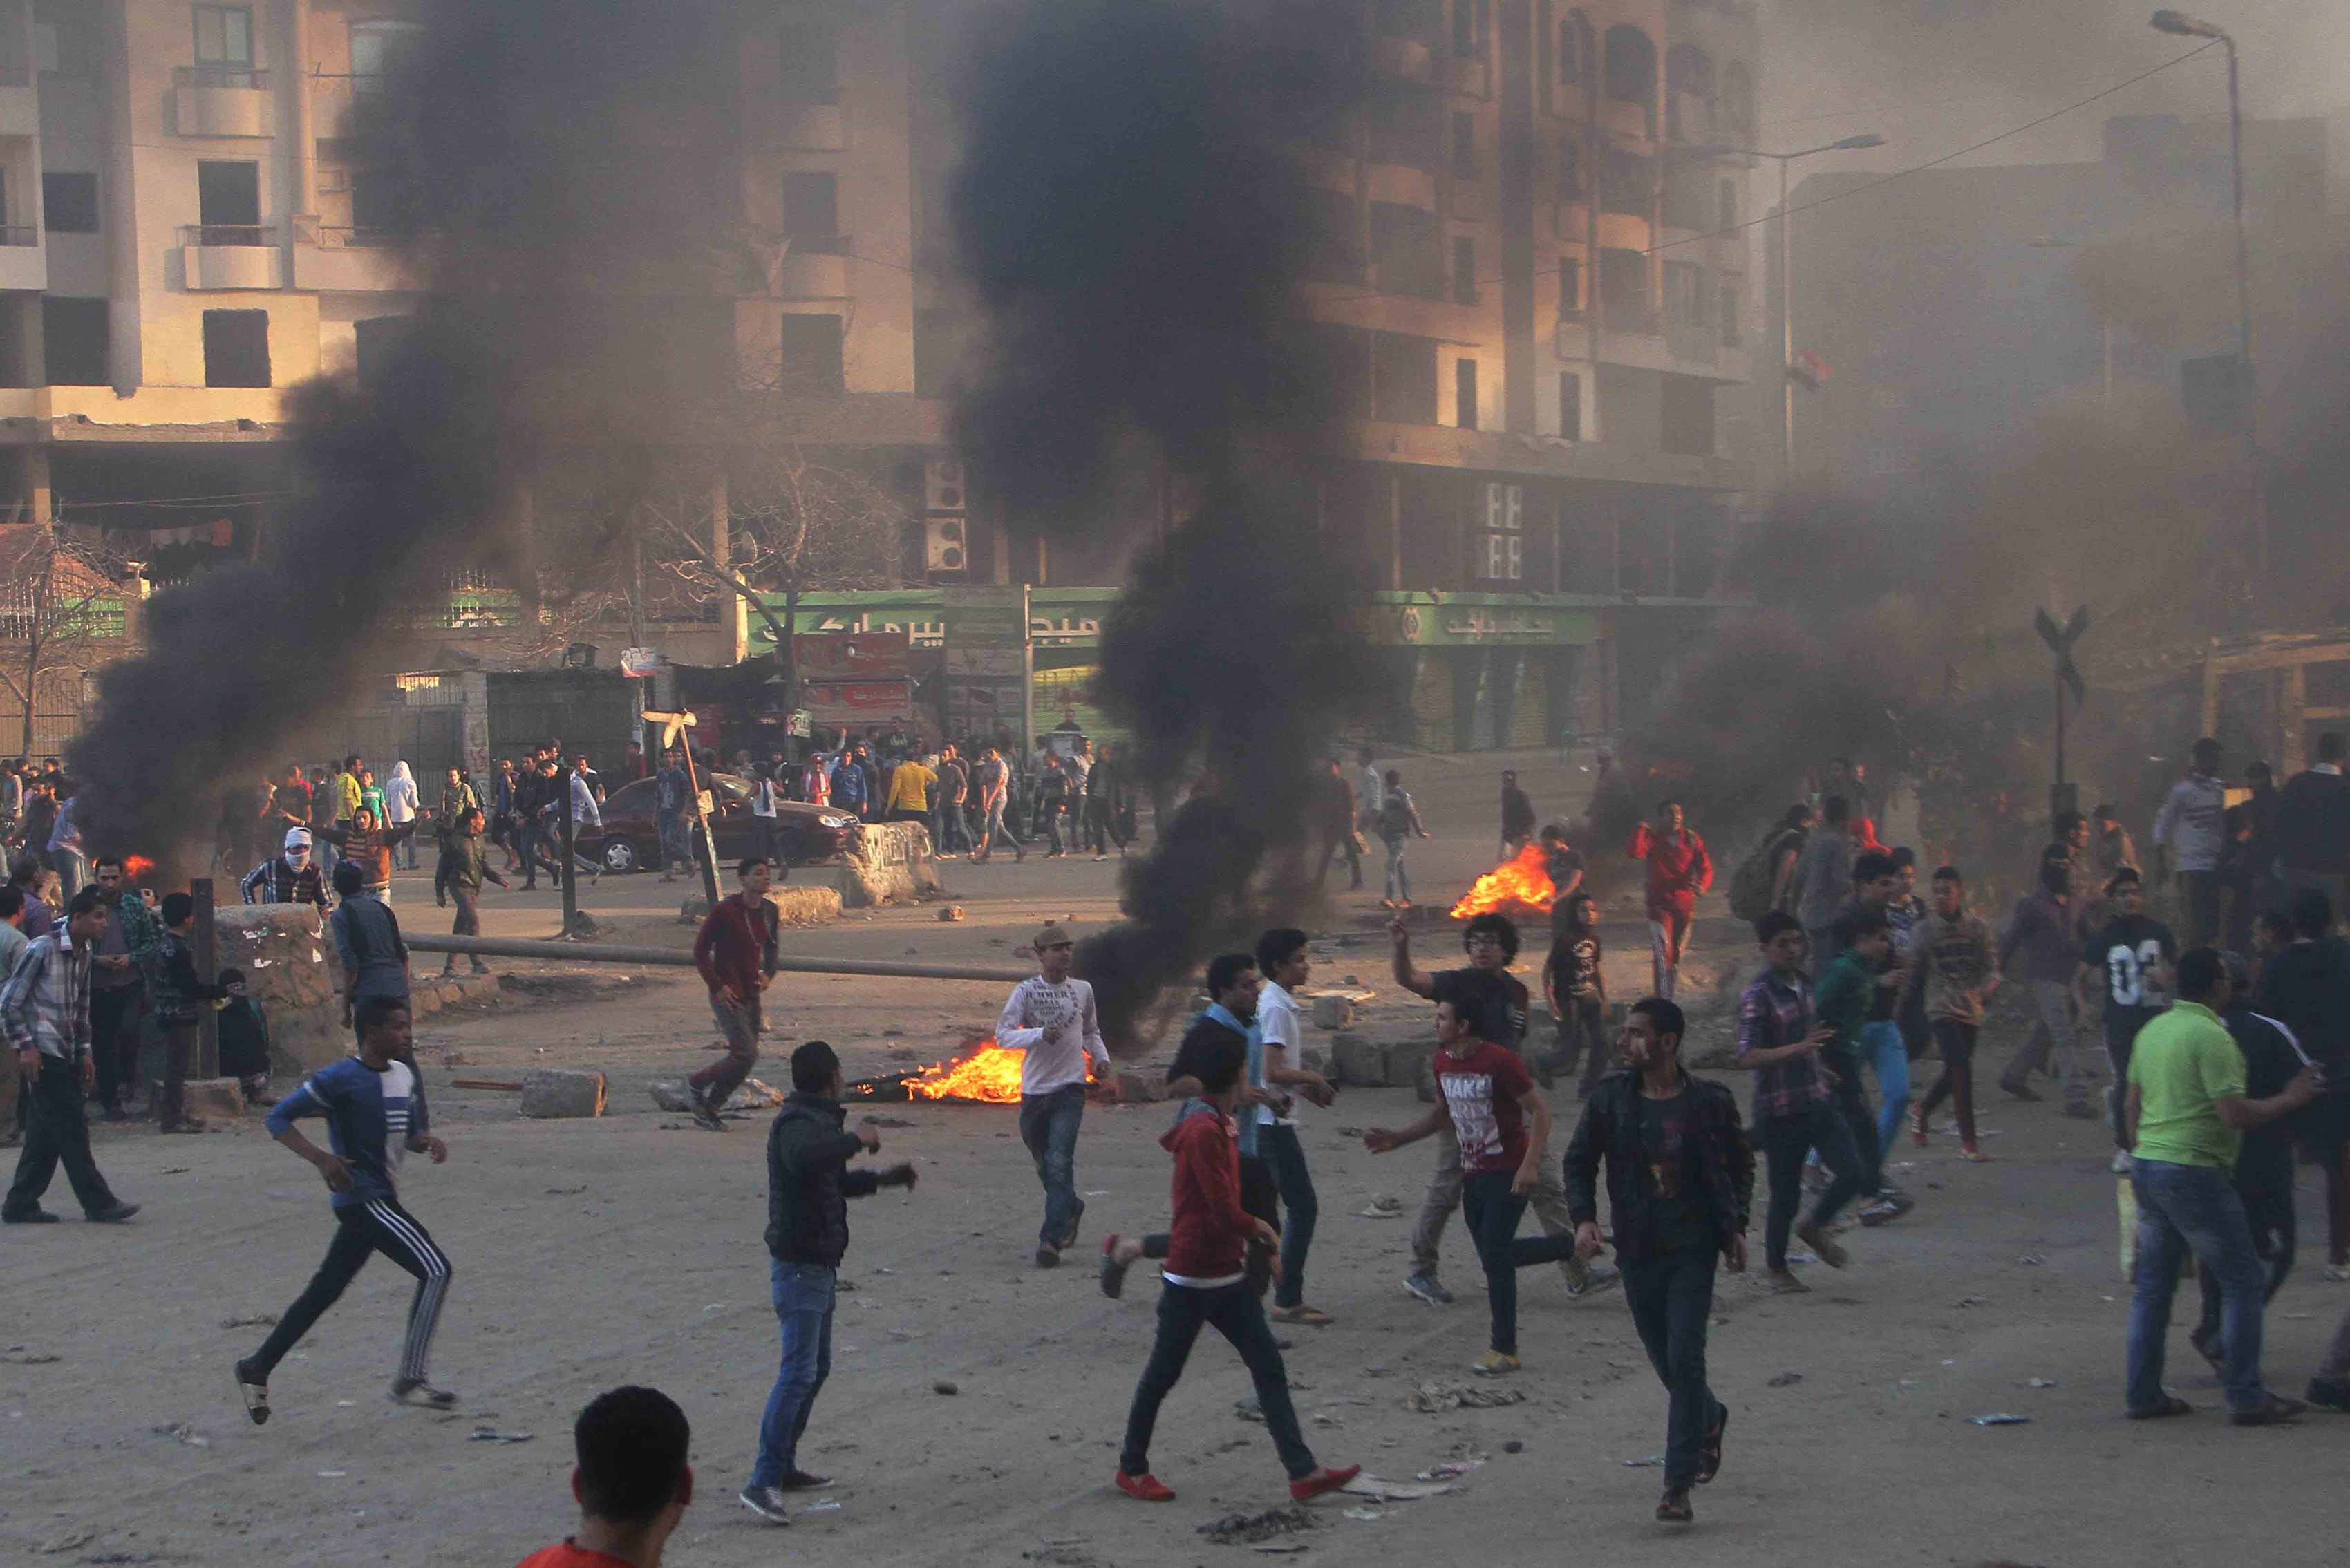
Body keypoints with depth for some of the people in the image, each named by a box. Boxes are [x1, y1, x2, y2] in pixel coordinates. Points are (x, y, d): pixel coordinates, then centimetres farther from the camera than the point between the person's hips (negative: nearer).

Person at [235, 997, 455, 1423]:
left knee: (325, 1290, 16)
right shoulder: (340, 1079, -13)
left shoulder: (405, 1075, 11)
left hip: (382, 1200, 9)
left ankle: (257, 1369, 27)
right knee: (435, 1269, -15)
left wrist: (425, 1141, -1)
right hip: (362, 1197, -9)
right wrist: (321, 1158, -24)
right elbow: (278, 1118, -10)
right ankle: (410, 1380, -11)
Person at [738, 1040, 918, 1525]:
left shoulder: (817, 1120, 17)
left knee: (816, 1368, 17)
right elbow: (804, 1158, -42)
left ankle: (784, 1466, 24)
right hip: (799, 1266, -11)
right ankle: (763, 1483, -18)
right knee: (799, 1371, -15)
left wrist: (881, 1179, 31)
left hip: (819, 1264, 11)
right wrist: (856, 1138, -30)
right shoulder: (797, 1123, -17)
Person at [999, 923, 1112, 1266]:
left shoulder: (1082, 990, 7)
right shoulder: (1026, 991, -3)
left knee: (1059, 1163, -14)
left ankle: (1051, 1240, -17)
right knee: (1044, 1165, 13)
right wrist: (1039, 1034, -27)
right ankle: (1072, 1208, 42)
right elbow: (1003, 1034, -12)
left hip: (1070, 1087, -1)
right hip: (1034, 1090, 1)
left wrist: (1101, 1060, 7)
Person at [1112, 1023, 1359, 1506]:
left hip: (1227, 1277, 9)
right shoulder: (1205, 1133, -21)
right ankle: (1132, 1468, 20)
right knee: (1163, 1373, 5)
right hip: (1192, 1280, -9)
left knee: (1268, 1366, 2)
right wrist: (1261, 1228, -5)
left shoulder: (1218, 1127, 10)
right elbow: (1225, 1214, -25)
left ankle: (1304, 1472, -1)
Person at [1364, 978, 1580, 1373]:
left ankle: (1504, 1349, 2)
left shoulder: (1499, 1060, -20)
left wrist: (1530, 1165, -26)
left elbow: (1540, 1110, -17)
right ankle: (1570, 1244, 33)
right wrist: (1398, 1138, 11)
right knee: (1493, 1255, 12)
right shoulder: (1442, 1062, 4)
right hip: (1473, 1173, 8)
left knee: (1495, 1255, -9)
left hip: (1508, 1171, -8)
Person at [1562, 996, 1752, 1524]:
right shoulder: (1610, 1099, -1)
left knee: (1684, 1357, -12)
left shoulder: (1709, 1102, -5)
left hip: (1692, 1249, -3)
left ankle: (1678, 1484, -9)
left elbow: (1740, 1165, 8)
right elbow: (1579, 1161, 8)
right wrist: (1584, 1218, -6)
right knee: (1666, 1362, 13)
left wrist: (1735, 1226, -1)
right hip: (1637, 1252, 3)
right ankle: (1710, 1419, 45)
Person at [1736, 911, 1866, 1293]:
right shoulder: (1758, 997, -16)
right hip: (1780, 1112, -6)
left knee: (1853, 1174, -4)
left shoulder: (1804, 985, 9)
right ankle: (1775, 1267, 26)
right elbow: (1747, 1058, -25)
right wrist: (1798, 1049, -35)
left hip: (1818, 1101, 7)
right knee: (1786, 1194, 3)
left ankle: (1814, 1229, 23)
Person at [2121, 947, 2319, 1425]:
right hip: (2192, 1171, -9)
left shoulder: (2152, 1030, 11)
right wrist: (2291, 1099, -6)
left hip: (2146, 1165, 9)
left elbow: (2131, 1105, 17)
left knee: (2153, 1283, 13)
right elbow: (2236, 1114, -19)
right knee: (2241, 1279, 1)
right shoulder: (2211, 1036, -15)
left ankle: (2143, 1394, 14)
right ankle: (2246, 1398, 2)